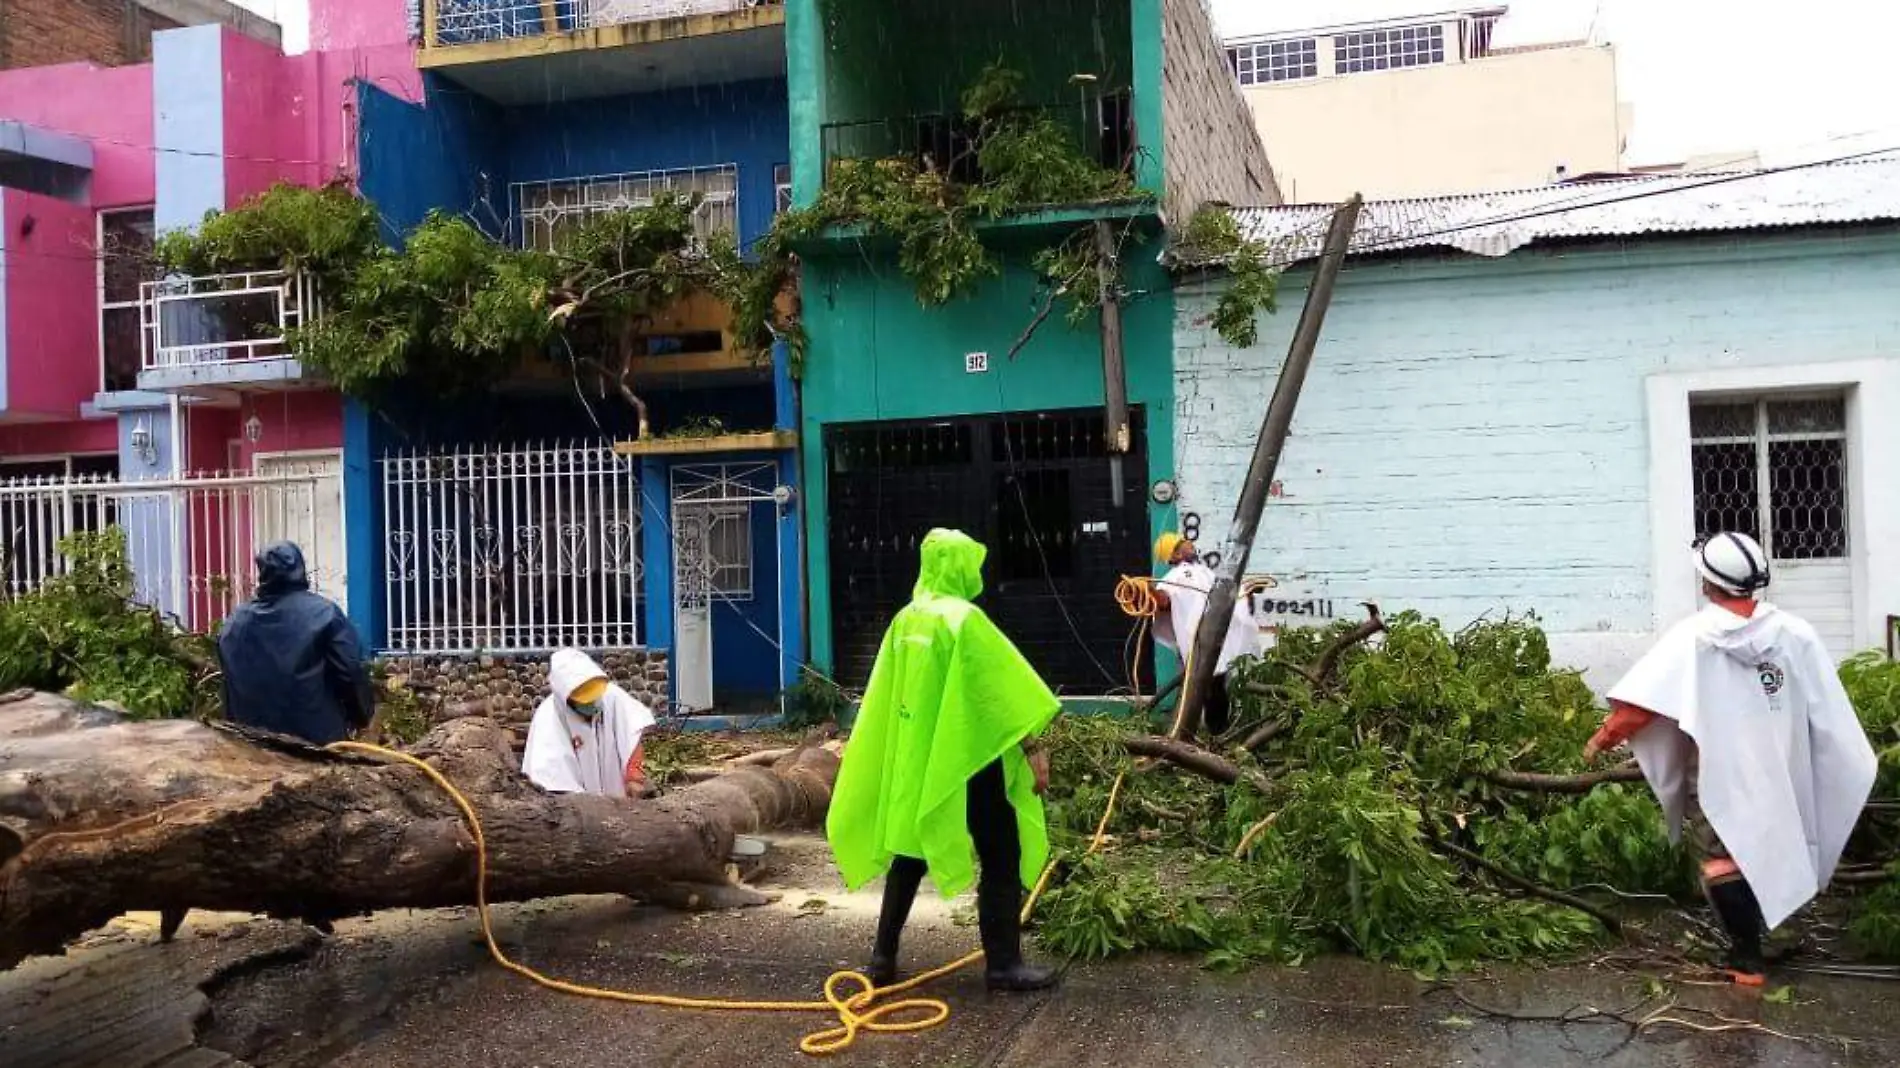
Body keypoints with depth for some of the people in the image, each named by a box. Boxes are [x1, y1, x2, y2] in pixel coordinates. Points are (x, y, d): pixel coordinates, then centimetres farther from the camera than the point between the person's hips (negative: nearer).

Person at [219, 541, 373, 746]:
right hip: (317, 739, -5)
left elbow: (229, 684, 15)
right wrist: (361, 716, 4)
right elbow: (351, 673, -11)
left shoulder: (235, 621, 8)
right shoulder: (324, 613, -9)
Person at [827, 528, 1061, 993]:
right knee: (1000, 856, 3)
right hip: (967, 756, -7)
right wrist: (1033, 749, -15)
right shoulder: (965, 619, -16)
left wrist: (893, 753, 21)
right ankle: (1003, 963, 5)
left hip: (912, 757, 7)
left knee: (910, 853, 16)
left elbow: (883, 699, 12)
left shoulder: (905, 620, 6)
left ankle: (884, 956, 19)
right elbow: (1003, 688, -17)